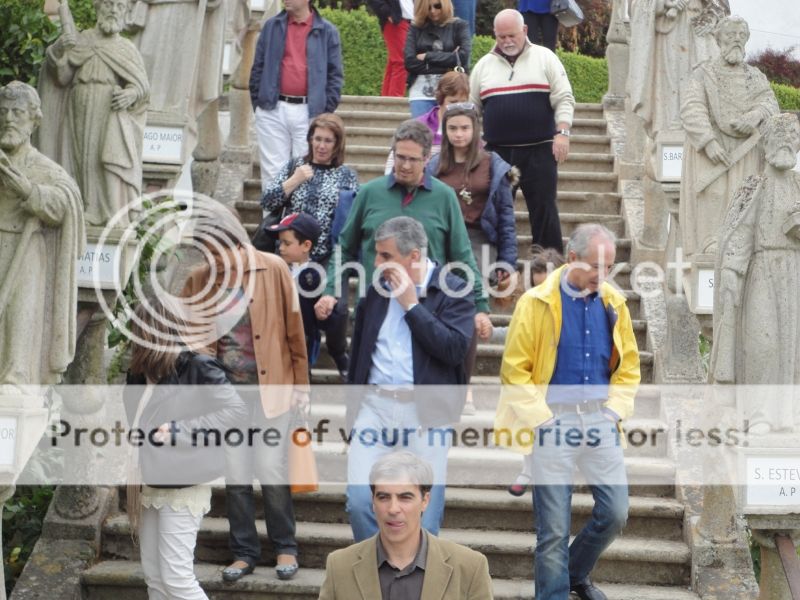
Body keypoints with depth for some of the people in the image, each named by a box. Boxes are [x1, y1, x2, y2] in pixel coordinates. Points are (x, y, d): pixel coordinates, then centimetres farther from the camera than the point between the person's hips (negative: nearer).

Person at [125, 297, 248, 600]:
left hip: (183, 487, -8)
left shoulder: (196, 368, -15)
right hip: (151, 486, 8)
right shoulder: (142, 372, 7)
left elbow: (238, 411, -16)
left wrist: (182, 430, -19)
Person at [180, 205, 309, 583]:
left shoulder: (273, 269, -6)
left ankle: (285, 548, 20)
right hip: (225, 389, 3)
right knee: (235, 475, 8)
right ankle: (244, 551, 23)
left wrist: (301, 382, 0)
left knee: (271, 471, 1)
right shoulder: (199, 279, 0)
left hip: (271, 386, -2)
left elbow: (293, 328, -2)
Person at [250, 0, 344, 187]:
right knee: (273, 172, 4)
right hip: (272, 111, 1)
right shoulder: (272, 26, 8)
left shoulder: (327, 31, 3)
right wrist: (257, 104, 5)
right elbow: (258, 68, 11)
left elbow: (335, 75, 4)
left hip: (309, 113, -1)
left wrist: (326, 113, -2)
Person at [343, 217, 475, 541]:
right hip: (374, 405, 4)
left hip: (425, 413, -3)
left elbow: (455, 349, -16)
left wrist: (411, 304, -13)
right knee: (359, 502, -3)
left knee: (424, 515, 1)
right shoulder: (377, 287, 10)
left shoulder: (452, 290, -3)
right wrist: (353, 412, 18)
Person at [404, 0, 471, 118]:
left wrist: (428, 57, -3)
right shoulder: (415, 28, 10)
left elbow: (463, 58, -6)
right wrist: (448, 60, -5)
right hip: (421, 91, 1)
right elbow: (409, 62, -2)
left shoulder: (459, 26, 8)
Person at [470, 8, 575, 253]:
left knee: (543, 209, 0)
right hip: (497, 151, 3)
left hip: (539, 150, -2)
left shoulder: (545, 58, 4)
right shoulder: (484, 65, 10)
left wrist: (562, 133, -12)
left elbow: (564, 99, 0)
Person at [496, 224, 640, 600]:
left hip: (600, 418, 4)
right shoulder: (537, 303, -7)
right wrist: (541, 417, -11)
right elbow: (514, 369, -7)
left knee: (615, 512, 7)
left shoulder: (613, 303, 6)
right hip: (553, 420, -4)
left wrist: (614, 410, 1)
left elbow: (628, 365, 13)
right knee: (554, 527, 1)